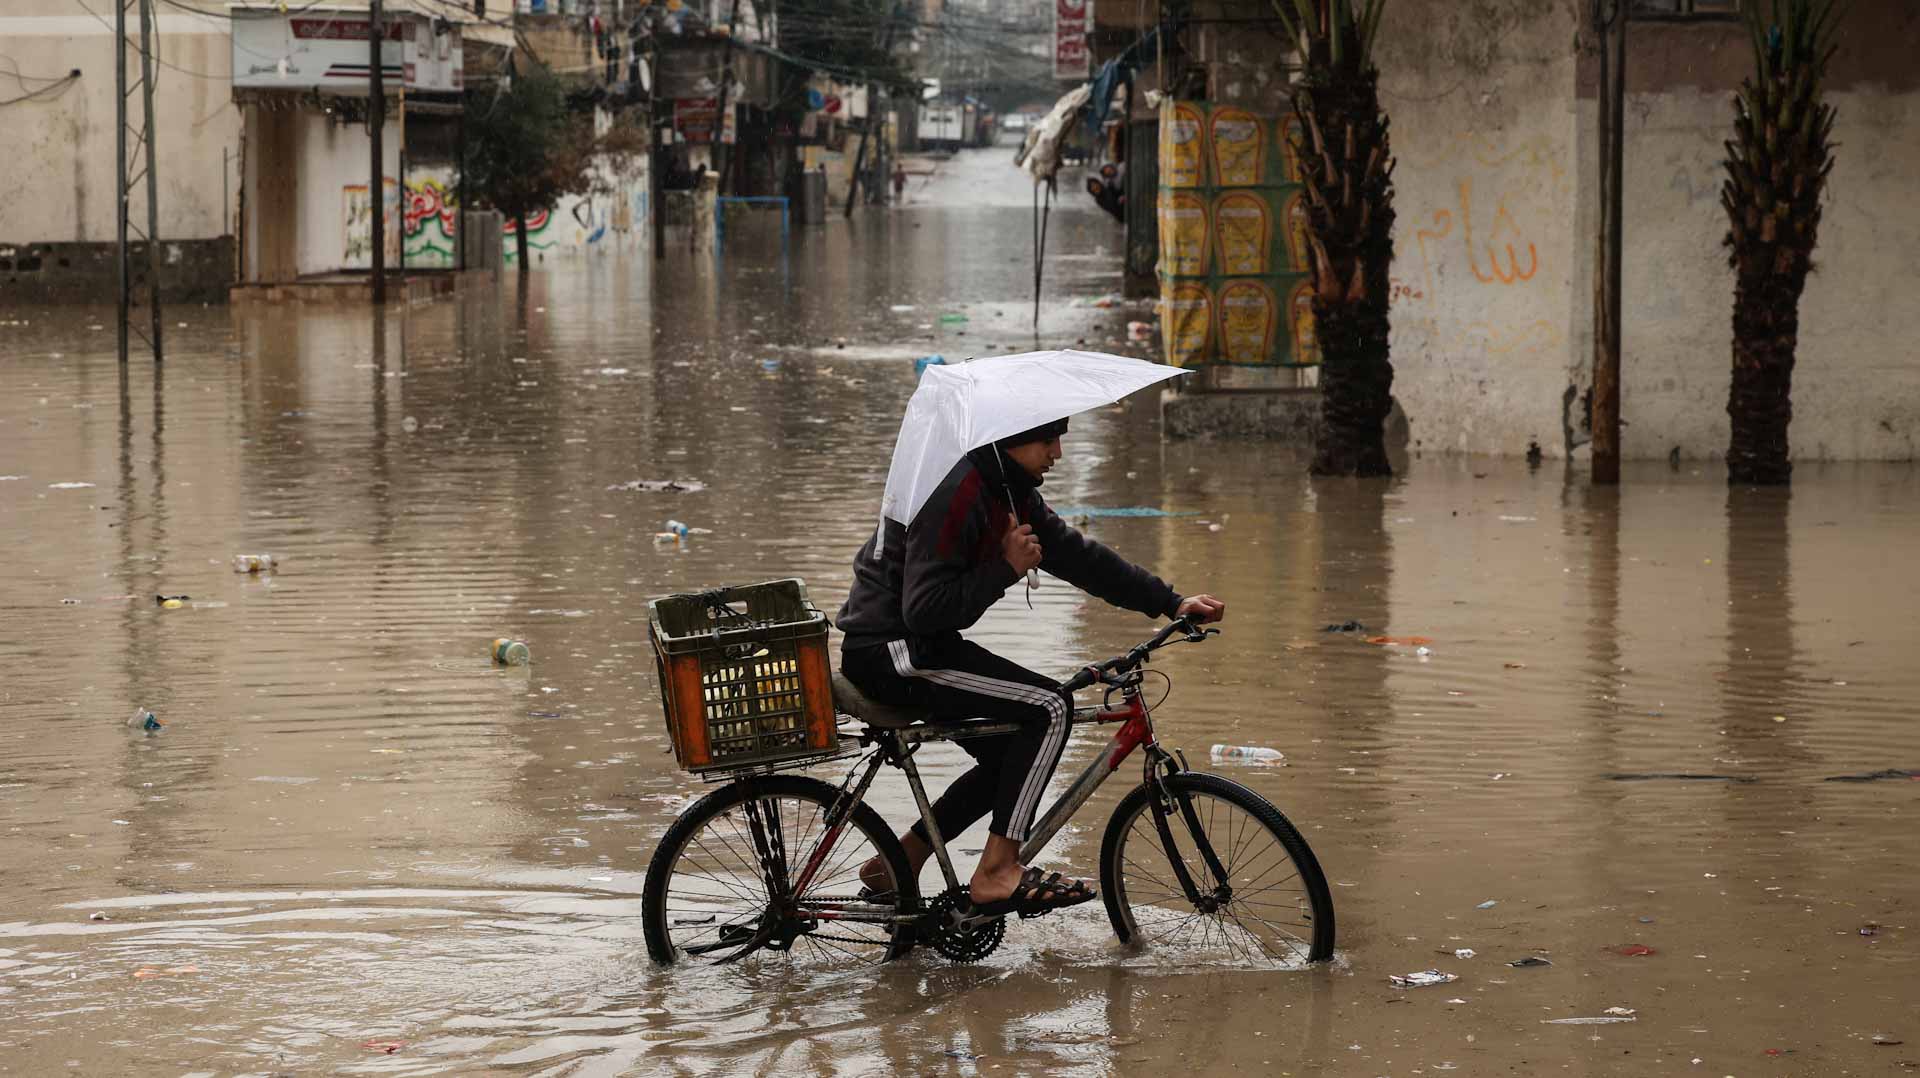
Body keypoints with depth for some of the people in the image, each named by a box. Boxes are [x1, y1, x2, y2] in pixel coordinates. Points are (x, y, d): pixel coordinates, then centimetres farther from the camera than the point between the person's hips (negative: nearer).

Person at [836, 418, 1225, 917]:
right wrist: (1007, 568, -21)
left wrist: (1172, 603, 8)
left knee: (1009, 755, 14)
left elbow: (1076, 555, 12)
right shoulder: (954, 494, -23)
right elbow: (925, 609, -27)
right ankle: (996, 874, -15)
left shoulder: (1012, 491, 8)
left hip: (919, 647, 10)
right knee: (1048, 707, -16)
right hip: (888, 653, -10)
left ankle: (898, 863, 18)